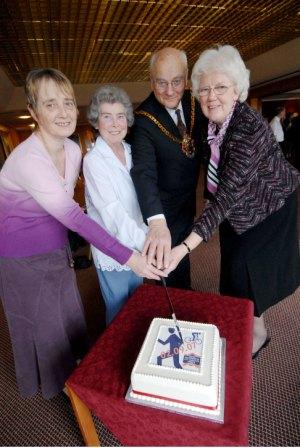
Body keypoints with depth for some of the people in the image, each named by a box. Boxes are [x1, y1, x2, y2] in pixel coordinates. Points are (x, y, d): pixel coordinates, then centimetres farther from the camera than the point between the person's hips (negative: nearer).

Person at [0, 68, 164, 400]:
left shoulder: (73, 150, -7)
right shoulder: (28, 159, -30)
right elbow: (74, 217, -35)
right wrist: (128, 258, -36)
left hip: (56, 249, 6)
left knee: (69, 310, 20)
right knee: (42, 320, 15)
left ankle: (74, 363, 49)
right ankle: (54, 378, 45)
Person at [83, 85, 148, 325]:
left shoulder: (130, 151, 3)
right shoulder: (94, 160, -17)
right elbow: (113, 213, -26)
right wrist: (146, 242, -32)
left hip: (137, 246, 7)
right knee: (119, 312, 14)